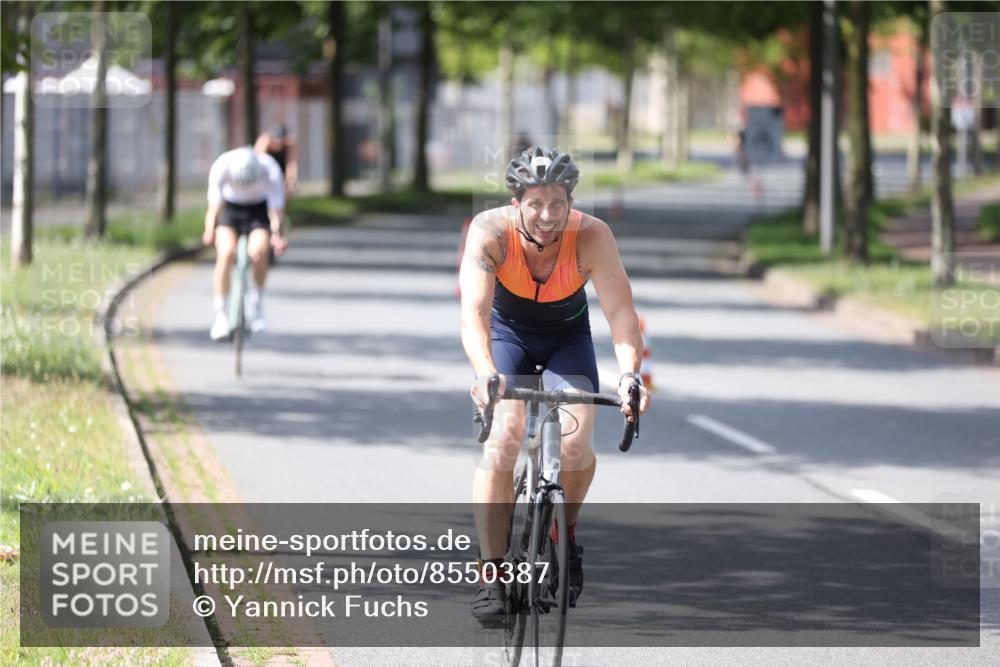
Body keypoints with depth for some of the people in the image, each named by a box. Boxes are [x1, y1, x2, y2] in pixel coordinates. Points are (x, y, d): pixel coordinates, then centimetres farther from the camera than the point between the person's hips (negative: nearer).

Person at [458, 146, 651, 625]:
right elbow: (473, 311, -41)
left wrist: (629, 375, -52)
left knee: (576, 444, -20)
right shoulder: (490, 232, -32)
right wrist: (485, 374, -57)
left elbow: (621, 311, -36)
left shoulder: (592, 237, -31)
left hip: (568, 337, 1)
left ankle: (566, 533, 11)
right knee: (502, 441, -22)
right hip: (507, 332, 0)